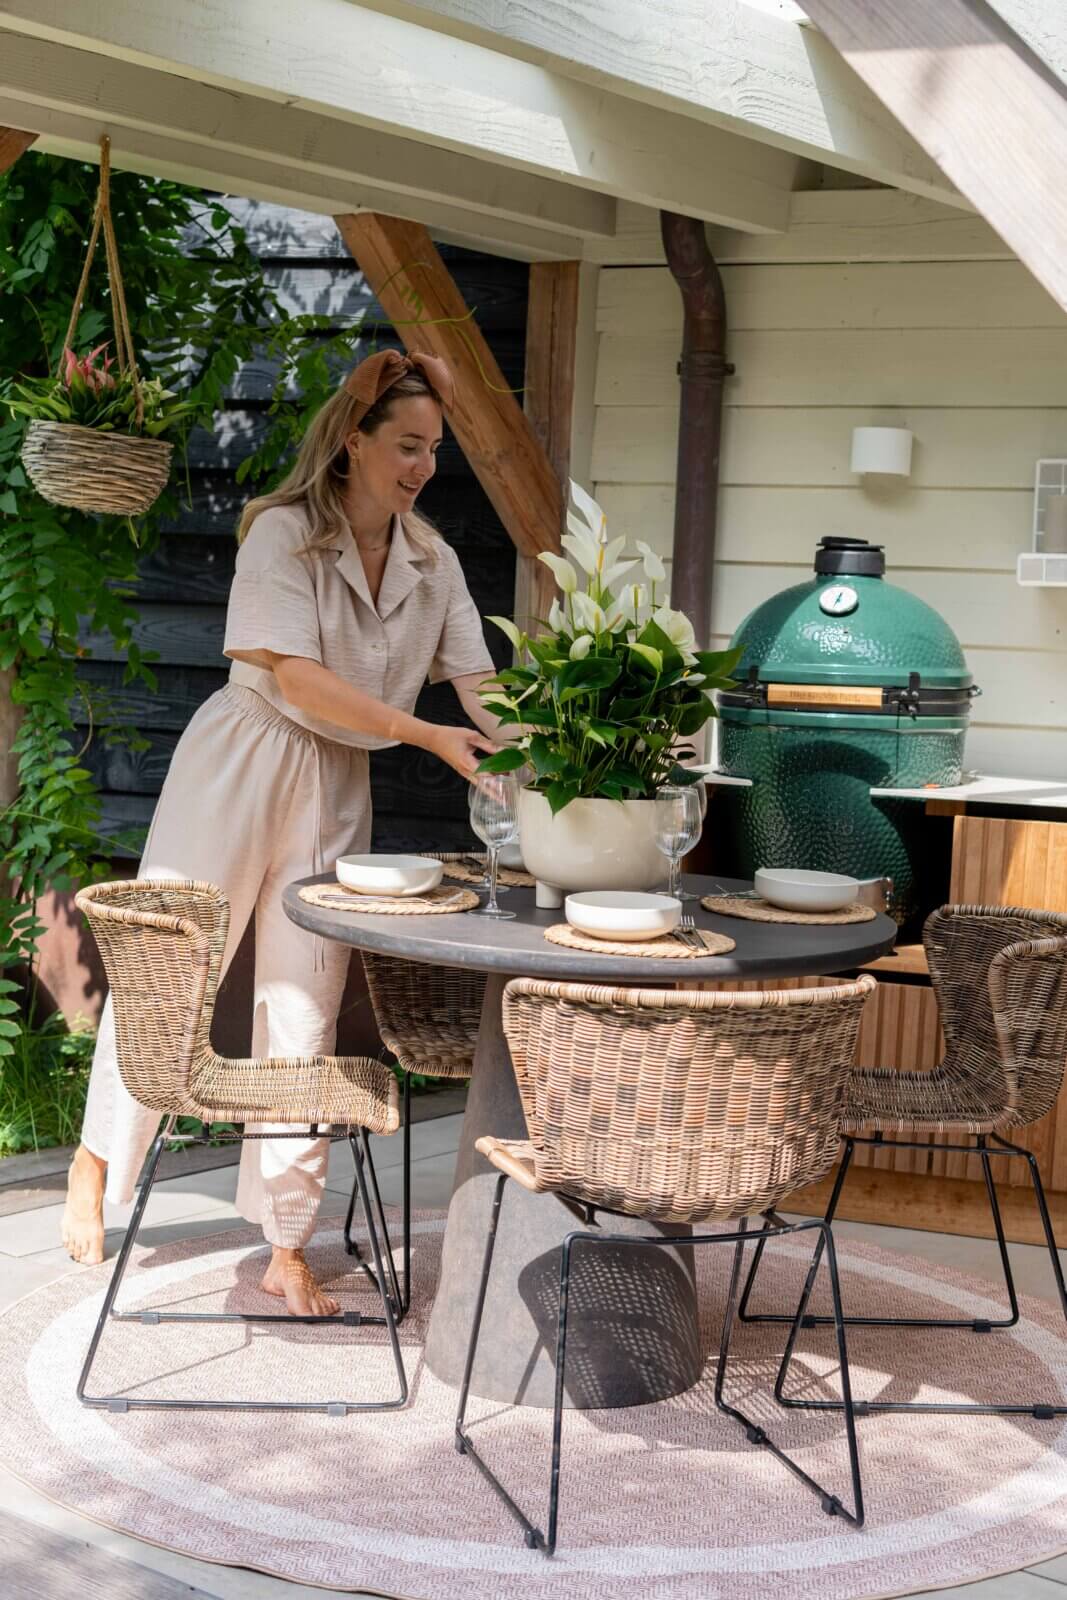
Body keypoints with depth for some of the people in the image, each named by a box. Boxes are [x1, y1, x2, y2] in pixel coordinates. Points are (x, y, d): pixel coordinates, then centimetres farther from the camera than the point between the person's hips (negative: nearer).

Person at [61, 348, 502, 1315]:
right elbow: (295, 676, -22)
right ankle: (97, 1163, 29)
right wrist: (426, 735, -28)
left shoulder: (432, 562, 3)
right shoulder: (282, 532, -14)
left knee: (306, 1007, 5)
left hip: (338, 788, 5)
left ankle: (288, 1252, 13)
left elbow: (477, 680, -1)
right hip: (241, 765, -4)